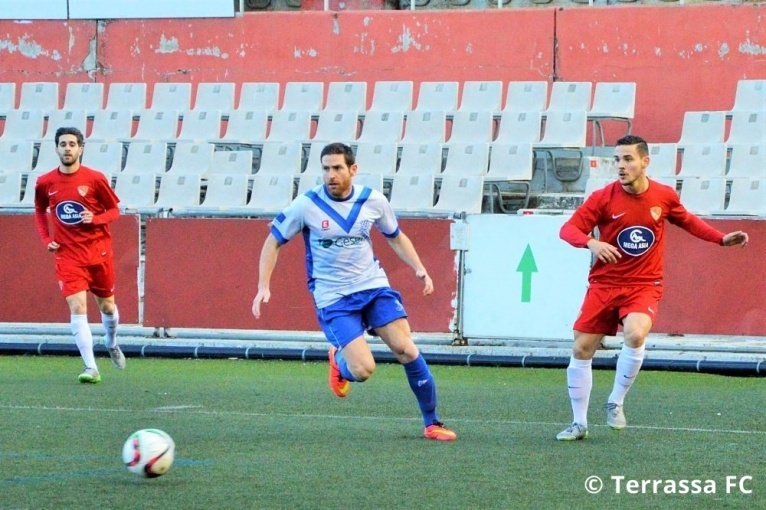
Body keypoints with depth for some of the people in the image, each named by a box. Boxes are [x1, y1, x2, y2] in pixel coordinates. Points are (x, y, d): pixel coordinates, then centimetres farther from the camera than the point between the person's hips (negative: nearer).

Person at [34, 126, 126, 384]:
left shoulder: (95, 179, -8)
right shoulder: (45, 183, -2)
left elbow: (114, 210, 1)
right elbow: (40, 210, 17)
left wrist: (95, 218, -19)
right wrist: (46, 238, 4)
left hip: (99, 251, 0)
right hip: (67, 254, 0)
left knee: (107, 305, 16)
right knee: (77, 307, -15)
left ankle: (112, 344, 48)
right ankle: (91, 368, -17)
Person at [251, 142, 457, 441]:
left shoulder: (373, 201, -2)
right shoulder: (306, 205, -10)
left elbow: (396, 237, 16)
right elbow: (273, 242, 1)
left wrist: (419, 268, 1)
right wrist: (263, 287, -9)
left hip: (373, 285, 3)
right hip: (333, 298, -3)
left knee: (405, 348, -14)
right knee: (363, 369, -17)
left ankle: (432, 423, 0)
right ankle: (340, 362, 23)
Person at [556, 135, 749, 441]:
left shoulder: (665, 197, -3)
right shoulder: (604, 198, -9)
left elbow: (687, 221, 18)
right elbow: (568, 229, -12)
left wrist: (722, 239, 11)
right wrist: (591, 242, -31)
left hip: (644, 286, -1)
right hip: (604, 285, 1)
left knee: (635, 335, -29)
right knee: (581, 349, 0)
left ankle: (616, 403, -8)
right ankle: (579, 424, 16)